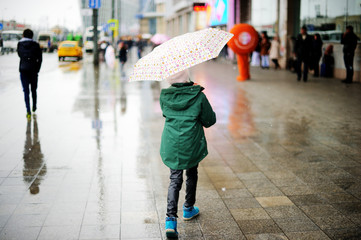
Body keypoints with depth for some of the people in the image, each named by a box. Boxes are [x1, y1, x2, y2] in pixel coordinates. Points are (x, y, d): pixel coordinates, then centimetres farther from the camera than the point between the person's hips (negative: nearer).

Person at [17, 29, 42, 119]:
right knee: (34, 90, 18)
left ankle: (28, 111, -9)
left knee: (26, 91, 0)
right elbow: (40, 58, -5)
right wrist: (37, 69, 1)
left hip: (23, 70, 0)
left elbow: (19, 55, 14)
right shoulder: (35, 45, -3)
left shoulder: (20, 44, 1)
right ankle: (34, 108, 32)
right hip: (33, 70, 0)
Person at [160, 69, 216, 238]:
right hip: (192, 144, -1)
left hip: (171, 145, 2)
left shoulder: (164, 96, -6)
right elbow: (210, 120, -4)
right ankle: (188, 209, 39)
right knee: (192, 175, 22)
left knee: (175, 179, 7)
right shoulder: (198, 96, -13)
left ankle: (171, 219, -7)